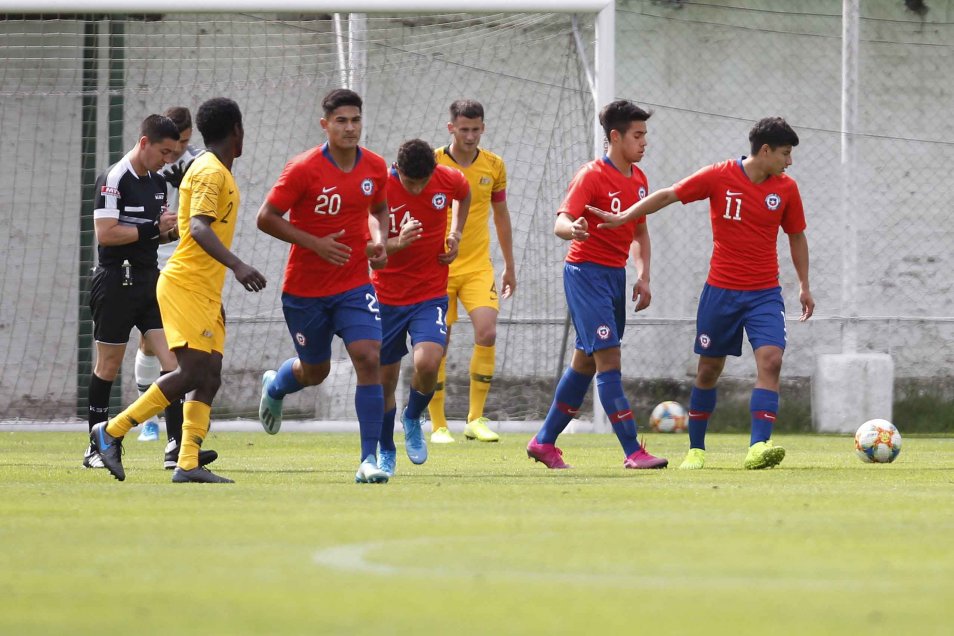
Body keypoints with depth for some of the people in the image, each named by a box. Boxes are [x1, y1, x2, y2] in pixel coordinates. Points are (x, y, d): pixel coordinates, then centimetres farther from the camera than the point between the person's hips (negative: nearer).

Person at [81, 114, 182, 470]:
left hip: (150, 280, 7)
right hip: (116, 283, -7)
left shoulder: (158, 182, 12)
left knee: (174, 358, -6)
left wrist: (173, 231, 1)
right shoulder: (114, 179, -12)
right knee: (108, 366, 3)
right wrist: (154, 229, -18)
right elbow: (105, 233, -20)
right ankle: (96, 447, 15)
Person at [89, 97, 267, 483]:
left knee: (209, 377, 0)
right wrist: (237, 265, -39)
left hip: (205, 291, 10)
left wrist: (216, 300, 29)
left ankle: (189, 465, -6)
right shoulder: (211, 171, -11)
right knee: (194, 371, -16)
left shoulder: (218, 172, 20)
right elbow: (198, 227, -25)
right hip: (184, 286, -10)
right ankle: (112, 432, -8)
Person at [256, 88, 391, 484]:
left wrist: (379, 240, -3)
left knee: (369, 359, -17)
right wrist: (315, 243, -22)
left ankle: (369, 460, -14)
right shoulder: (304, 169, -15)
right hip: (305, 287, -2)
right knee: (315, 371, 14)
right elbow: (266, 218, -13)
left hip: (355, 284, 2)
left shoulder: (375, 168, -1)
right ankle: (274, 387, 52)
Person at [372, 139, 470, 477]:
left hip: (431, 294, 0)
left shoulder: (448, 179, -9)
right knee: (385, 379, 6)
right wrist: (398, 243, -34)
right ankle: (386, 452, 30)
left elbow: (464, 195, 19)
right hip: (387, 296, 0)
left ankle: (413, 418, 9)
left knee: (427, 363, -23)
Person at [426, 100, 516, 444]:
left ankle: (476, 419, -5)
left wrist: (509, 267, 20)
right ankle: (438, 426, 10)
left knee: (487, 333, -16)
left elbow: (501, 215, 17)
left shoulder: (494, 166, 4)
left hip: (478, 266, 2)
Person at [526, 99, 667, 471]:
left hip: (615, 273, 8)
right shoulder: (592, 176, -14)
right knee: (609, 358, -13)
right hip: (587, 271, -8)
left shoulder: (638, 179, 10)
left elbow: (640, 233, 21)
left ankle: (544, 442, 25)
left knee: (585, 361, 13)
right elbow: (561, 222, -24)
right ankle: (632, 451, -17)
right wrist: (572, 229, -48)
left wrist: (643, 277, 8)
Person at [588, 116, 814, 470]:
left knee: (770, 360, -20)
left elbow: (796, 237, 14)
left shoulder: (786, 189, 1)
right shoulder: (719, 177, -7)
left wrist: (804, 287, 13)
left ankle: (758, 447, -26)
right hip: (720, 291, -1)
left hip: (765, 293, 1)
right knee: (709, 369, 7)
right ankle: (696, 449, 22)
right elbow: (669, 195, -1)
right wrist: (623, 218, -8)